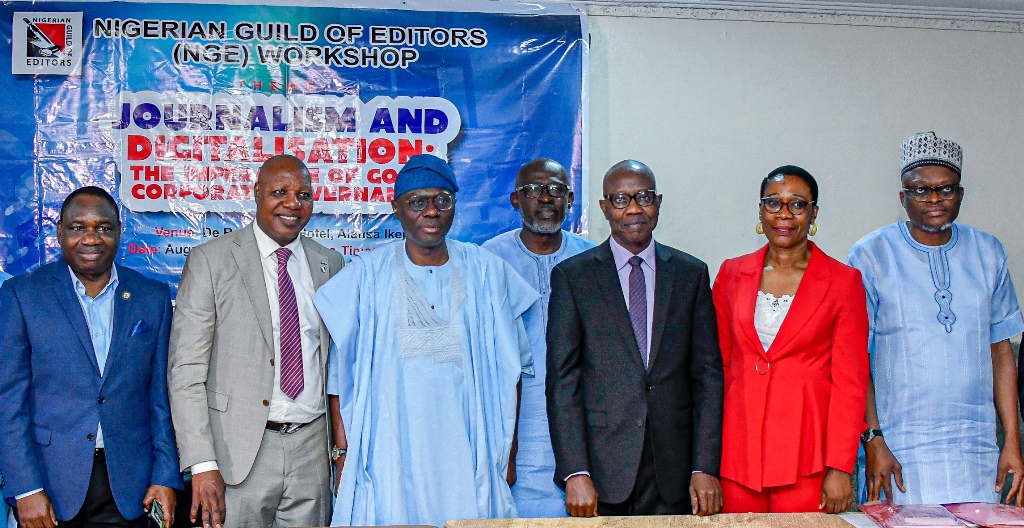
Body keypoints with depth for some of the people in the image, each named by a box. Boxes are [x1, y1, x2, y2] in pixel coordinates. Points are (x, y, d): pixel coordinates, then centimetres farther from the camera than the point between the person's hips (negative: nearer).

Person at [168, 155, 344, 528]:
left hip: (312, 448, 4)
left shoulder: (329, 264, 9)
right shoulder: (211, 260, -4)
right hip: (240, 451, -3)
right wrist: (202, 465, -15)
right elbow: (186, 370, -8)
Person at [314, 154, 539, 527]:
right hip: (388, 463, -1)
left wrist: (507, 454, 4)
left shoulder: (486, 273, 4)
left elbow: (507, 369, 7)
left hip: (467, 461, 1)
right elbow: (339, 373, 2)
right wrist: (342, 455, -2)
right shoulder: (367, 275, 1)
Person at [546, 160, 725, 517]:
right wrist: (575, 473, -10)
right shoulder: (572, 275, 2)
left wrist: (706, 467, -3)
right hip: (601, 466, -1)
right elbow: (562, 378, -3)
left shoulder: (691, 273, 7)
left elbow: (708, 373, 5)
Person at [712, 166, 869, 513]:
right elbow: (718, 364, 11)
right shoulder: (731, 274, 8)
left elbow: (850, 379, -2)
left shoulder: (843, 281, 1)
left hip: (806, 456, -2)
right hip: (737, 452, 2)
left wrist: (840, 468, -8)